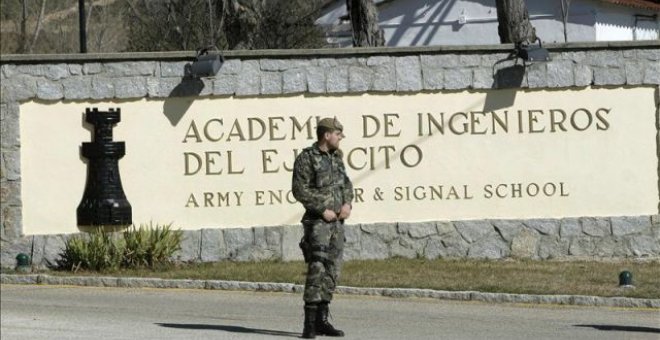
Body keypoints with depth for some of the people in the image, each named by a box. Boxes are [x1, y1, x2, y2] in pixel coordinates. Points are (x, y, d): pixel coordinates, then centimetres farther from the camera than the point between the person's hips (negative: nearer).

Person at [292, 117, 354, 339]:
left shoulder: (335, 158, 14)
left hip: (337, 222, 8)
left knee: (332, 271, 7)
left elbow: (346, 184, 20)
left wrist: (347, 204, 0)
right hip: (317, 222, -8)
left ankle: (322, 320, 13)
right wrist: (323, 210, -17)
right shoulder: (307, 158, -9)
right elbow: (300, 190, -14)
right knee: (317, 268, -16)